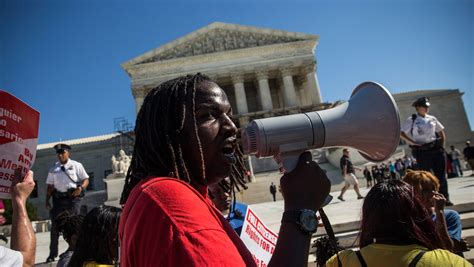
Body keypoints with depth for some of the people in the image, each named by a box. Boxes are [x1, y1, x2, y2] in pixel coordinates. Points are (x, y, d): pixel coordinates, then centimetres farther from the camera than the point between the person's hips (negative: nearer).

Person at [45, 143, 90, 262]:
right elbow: (50, 186, 12)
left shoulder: (76, 165, 2)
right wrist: (47, 201, 5)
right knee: (55, 225, 6)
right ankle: (52, 253, 17)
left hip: (73, 197, -3)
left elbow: (86, 179, 1)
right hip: (58, 198, 3)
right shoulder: (54, 169, 11)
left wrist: (81, 187, -19)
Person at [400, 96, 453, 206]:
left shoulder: (432, 118, 10)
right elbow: (401, 133, -9)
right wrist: (413, 143, -13)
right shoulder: (411, 120, -4)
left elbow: (441, 132, 18)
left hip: (437, 149, 4)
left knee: (441, 175, 6)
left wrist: (442, 146, 8)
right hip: (422, 151, -4)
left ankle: (445, 198, 16)